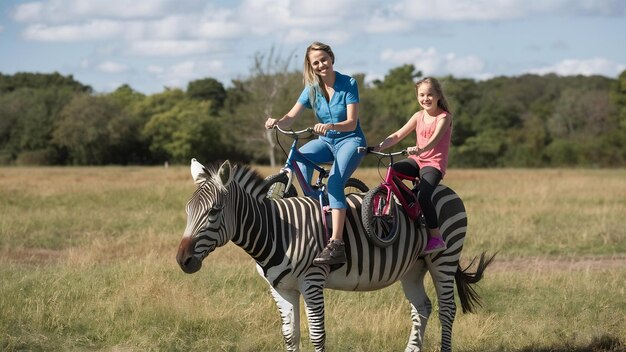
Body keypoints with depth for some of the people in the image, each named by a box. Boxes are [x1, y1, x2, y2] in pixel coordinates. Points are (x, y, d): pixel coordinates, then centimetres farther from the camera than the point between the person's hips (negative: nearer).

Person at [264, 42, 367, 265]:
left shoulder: (348, 84, -10)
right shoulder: (312, 89, 2)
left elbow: (351, 123, -17)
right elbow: (291, 118, -6)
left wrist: (331, 126, -38)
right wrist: (277, 122, -29)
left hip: (350, 140, -5)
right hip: (325, 141, 5)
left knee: (334, 181, -31)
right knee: (299, 155, -30)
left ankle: (336, 245, -41)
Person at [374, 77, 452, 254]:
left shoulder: (444, 117, -5)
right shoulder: (419, 116, 12)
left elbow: (434, 139, -24)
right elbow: (398, 135, 8)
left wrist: (421, 149, -44)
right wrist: (379, 146, -8)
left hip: (434, 163, -6)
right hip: (416, 160, 6)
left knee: (423, 196, -28)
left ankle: (436, 238, -18)